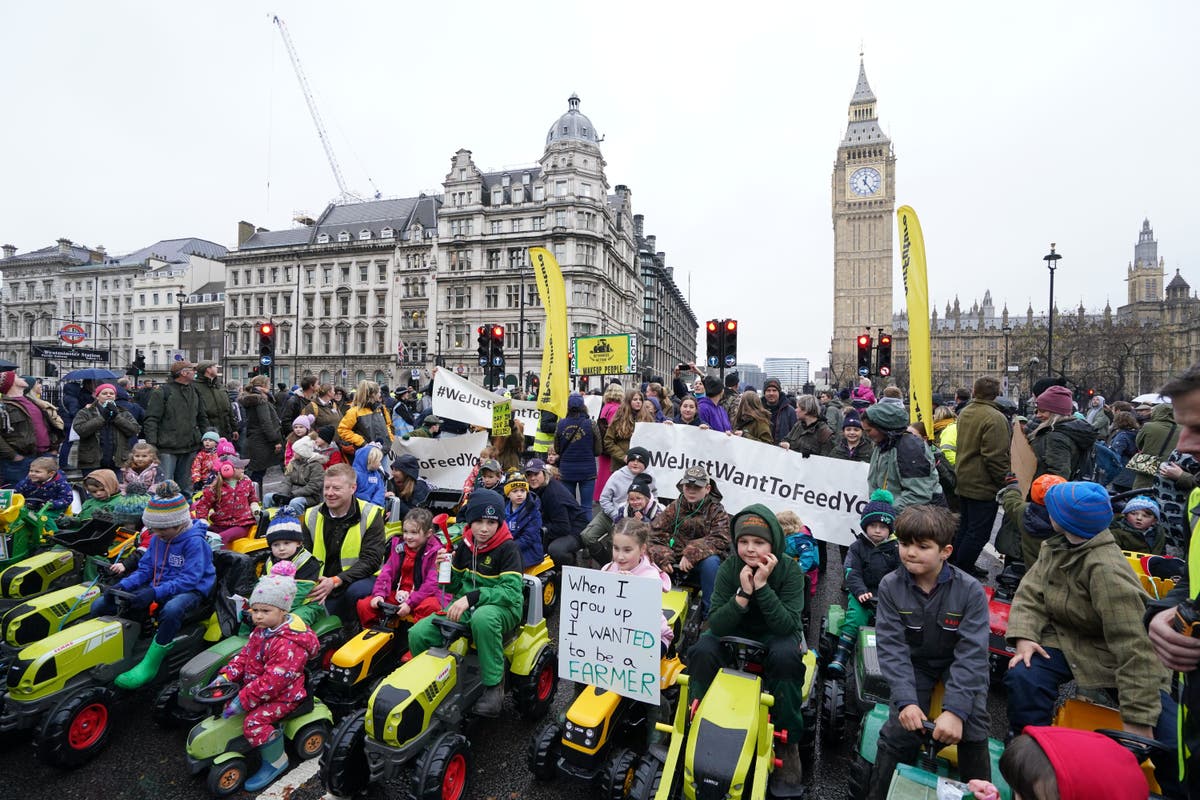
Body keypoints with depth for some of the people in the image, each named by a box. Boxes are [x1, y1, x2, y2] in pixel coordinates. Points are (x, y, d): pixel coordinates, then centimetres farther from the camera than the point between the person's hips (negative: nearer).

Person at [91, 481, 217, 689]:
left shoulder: (195, 541, -18)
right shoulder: (157, 538, 6)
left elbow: (189, 580, -23)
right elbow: (145, 569, 11)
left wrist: (155, 592, -32)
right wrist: (123, 585, -8)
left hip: (190, 591, -8)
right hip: (157, 588, 8)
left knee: (171, 609, -43)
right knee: (99, 606, -2)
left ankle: (150, 665, -28)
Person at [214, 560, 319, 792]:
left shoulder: (289, 644, -30)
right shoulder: (261, 631, 1)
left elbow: (274, 680, -31)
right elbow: (244, 655, 8)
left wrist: (243, 700, -28)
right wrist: (226, 676, -6)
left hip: (283, 695, -9)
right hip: (255, 686, 10)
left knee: (254, 721, -23)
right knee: (228, 701, 7)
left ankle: (276, 761, -3)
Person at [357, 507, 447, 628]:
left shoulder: (435, 551, -11)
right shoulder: (399, 546, 8)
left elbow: (432, 584, -17)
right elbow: (386, 572, 3)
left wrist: (410, 603, -23)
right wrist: (379, 594, -14)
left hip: (423, 596, -5)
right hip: (397, 594, 5)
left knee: (431, 606, -38)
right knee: (363, 605, -8)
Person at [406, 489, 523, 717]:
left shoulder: (508, 548, -13)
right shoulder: (466, 545, 5)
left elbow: (512, 591, -22)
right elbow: (454, 587, 14)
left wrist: (472, 597, -31)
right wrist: (446, 568, -8)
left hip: (502, 608, -5)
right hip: (466, 607, 6)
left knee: (482, 617, -41)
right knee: (417, 634, -15)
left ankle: (494, 685, -22)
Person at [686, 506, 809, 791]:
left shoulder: (790, 570, -19)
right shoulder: (729, 568, -17)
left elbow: (787, 625, -27)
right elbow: (716, 625, -21)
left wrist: (762, 586, -36)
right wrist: (743, 593, -35)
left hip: (775, 634, -1)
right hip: (735, 632, 1)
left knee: (786, 656, -34)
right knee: (703, 650, -27)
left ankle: (787, 741, -13)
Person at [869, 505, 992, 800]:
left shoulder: (970, 590, -20)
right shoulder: (890, 586, -17)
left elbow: (971, 653, -23)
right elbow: (892, 647, -17)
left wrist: (955, 709, -31)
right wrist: (906, 700, -28)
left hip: (959, 665, 0)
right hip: (914, 663, 0)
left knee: (973, 727, -21)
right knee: (901, 728, -15)